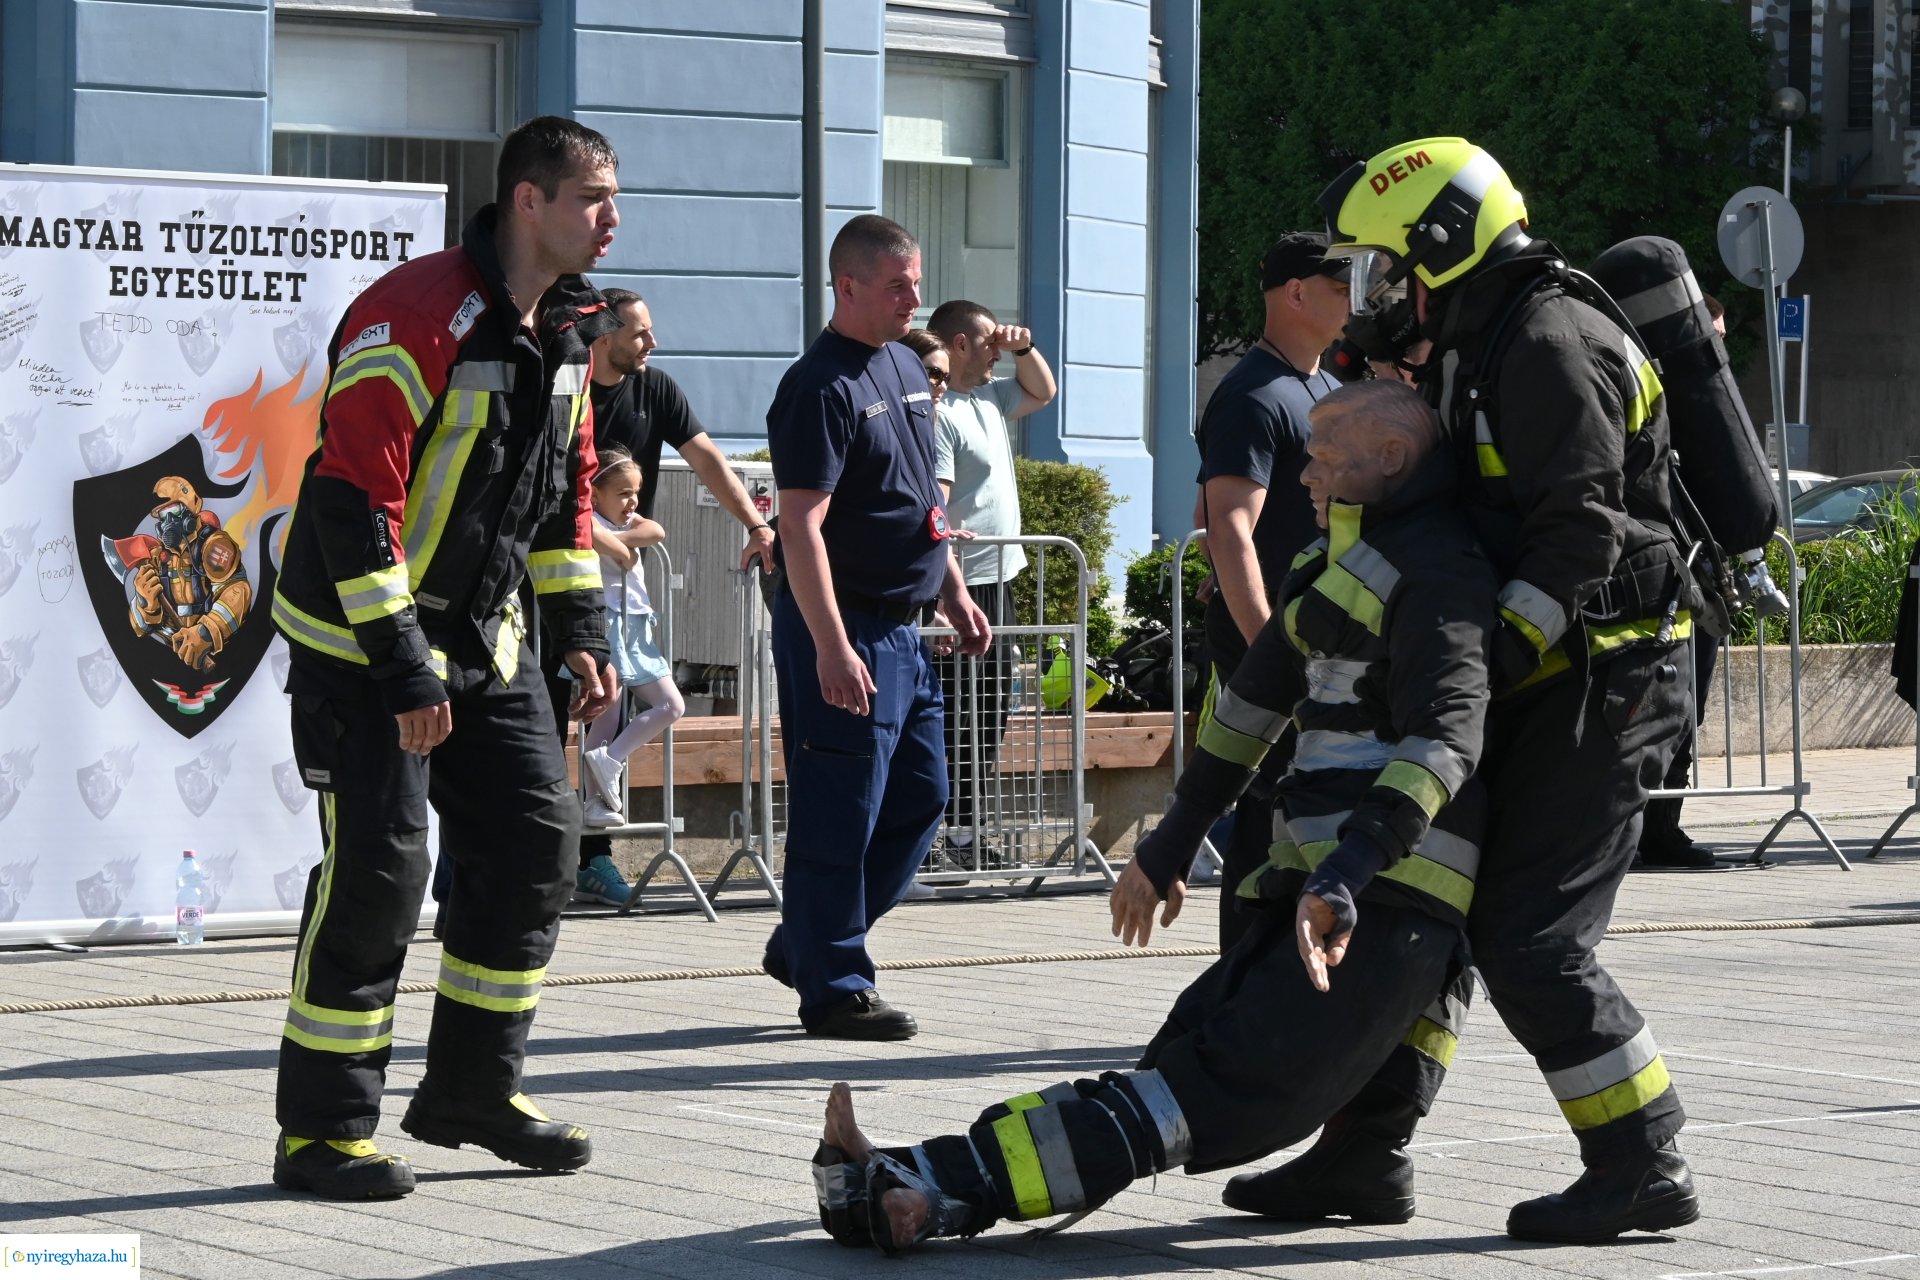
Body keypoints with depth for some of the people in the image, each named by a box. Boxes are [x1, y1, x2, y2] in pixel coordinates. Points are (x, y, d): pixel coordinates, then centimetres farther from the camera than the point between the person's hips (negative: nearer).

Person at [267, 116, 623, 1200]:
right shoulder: (417, 317, -22)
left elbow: (567, 487, 19)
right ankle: (323, 1131, 1)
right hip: (361, 644, -8)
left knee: (537, 840, 7)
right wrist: (400, 663, -25)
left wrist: (582, 627, 11)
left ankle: (473, 1089, 21)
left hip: (484, 641, 9)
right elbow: (351, 498, -24)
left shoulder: (567, 330, 6)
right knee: (379, 868, -9)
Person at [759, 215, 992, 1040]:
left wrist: (954, 594, 21)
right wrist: (832, 648, -26)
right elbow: (800, 526, -20)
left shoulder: (906, 368, 13)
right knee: (840, 815, -4)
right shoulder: (822, 387, -15)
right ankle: (833, 987, 4)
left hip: (902, 629, 9)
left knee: (920, 799, 13)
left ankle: (804, 948, 23)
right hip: (842, 628, -9)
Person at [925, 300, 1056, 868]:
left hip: (998, 578, 10)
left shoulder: (989, 398, 14)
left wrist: (1024, 348, 13)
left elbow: (1043, 393, 33)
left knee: (992, 709, 12)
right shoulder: (940, 413, -16)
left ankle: (969, 825, 18)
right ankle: (956, 831, -6)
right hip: (966, 582, -10)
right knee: (962, 713, -9)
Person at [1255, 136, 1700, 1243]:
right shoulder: (1481, 352, 17)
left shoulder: (1551, 344, -16)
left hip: (1604, 679, -10)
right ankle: (1367, 1150, 18)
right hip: (1545, 683, 10)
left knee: (1532, 940, -10)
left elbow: (1580, 531, -23)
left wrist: (1497, 655, -25)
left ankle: (1646, 1170, -1)